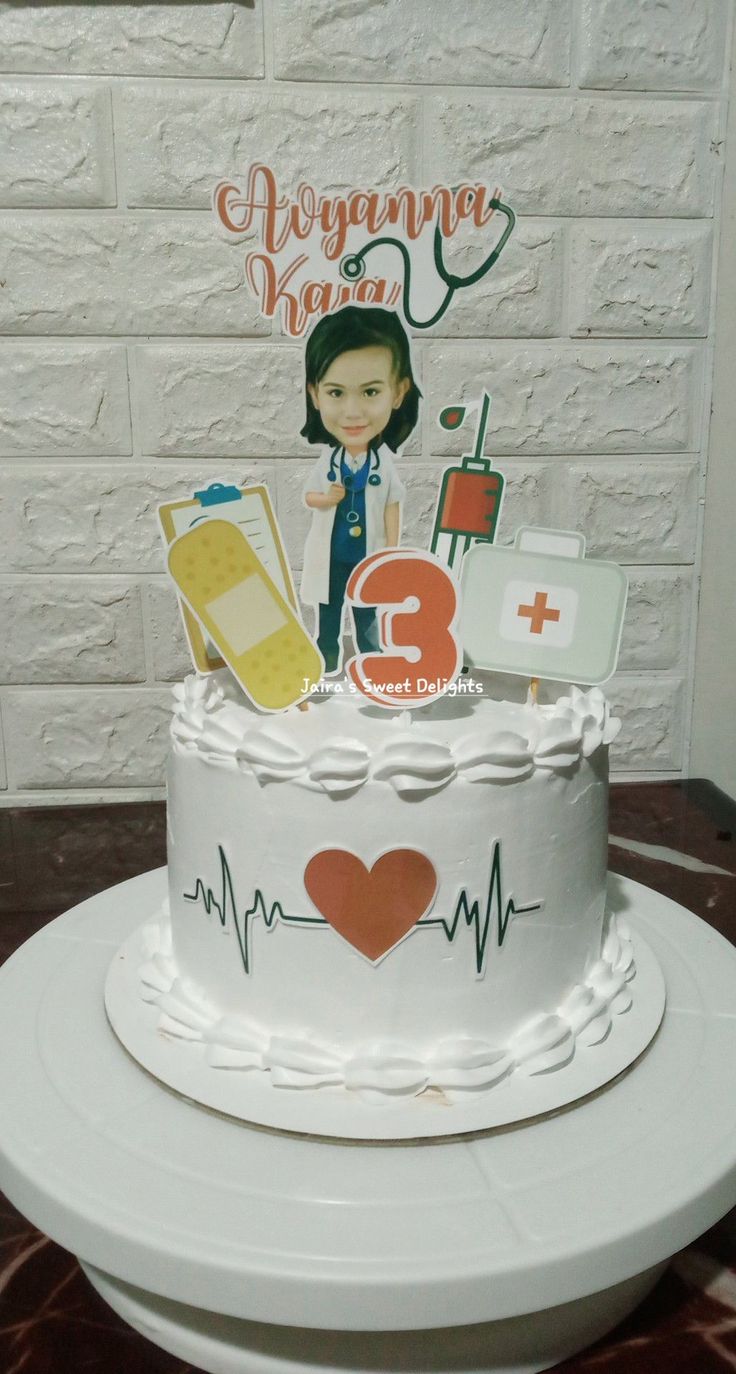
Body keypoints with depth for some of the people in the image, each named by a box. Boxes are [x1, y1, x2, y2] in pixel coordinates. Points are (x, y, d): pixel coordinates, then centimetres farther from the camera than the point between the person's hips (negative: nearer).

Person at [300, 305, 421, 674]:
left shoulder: (386, 462, -17)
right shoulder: (326, 458, -12)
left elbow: (393, 508, -9)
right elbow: (308, 495, 2)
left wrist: (392, 553, -7)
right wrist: (325, 499, -20)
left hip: (370, 554, -1)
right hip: (329, 555, 2)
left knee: (367, 616, 17)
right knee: (328, 616, 17)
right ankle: (327, 667, 35)